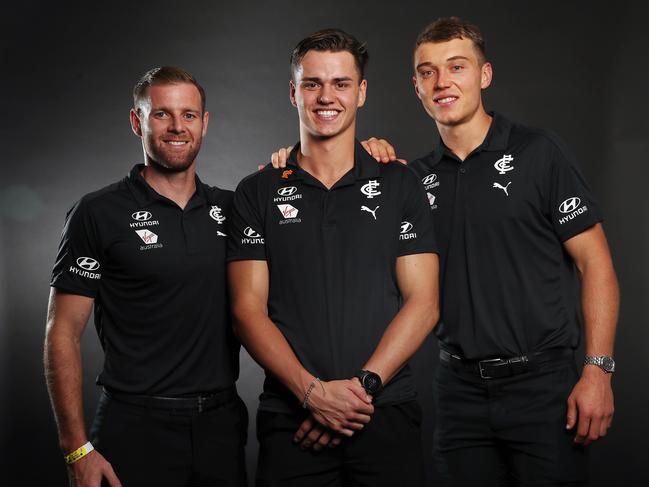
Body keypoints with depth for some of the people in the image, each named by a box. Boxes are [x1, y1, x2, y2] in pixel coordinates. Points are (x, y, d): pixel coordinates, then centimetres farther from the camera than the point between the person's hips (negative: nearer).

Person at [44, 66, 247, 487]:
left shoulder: (229, 209, 8)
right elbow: (63, 334, -5)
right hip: (136, 428, -4)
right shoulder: (98, 213, -4)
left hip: (221, 423, 4)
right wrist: (77, 448, -12)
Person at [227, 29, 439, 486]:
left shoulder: (400, 185, 5)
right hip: (291, 418, 0)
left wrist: (364, 385, -13)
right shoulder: (257, 193, 6)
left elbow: (422, 303, -1)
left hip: (387, 414, 0)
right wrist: (313, 391, -13)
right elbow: (248, 309, -1)